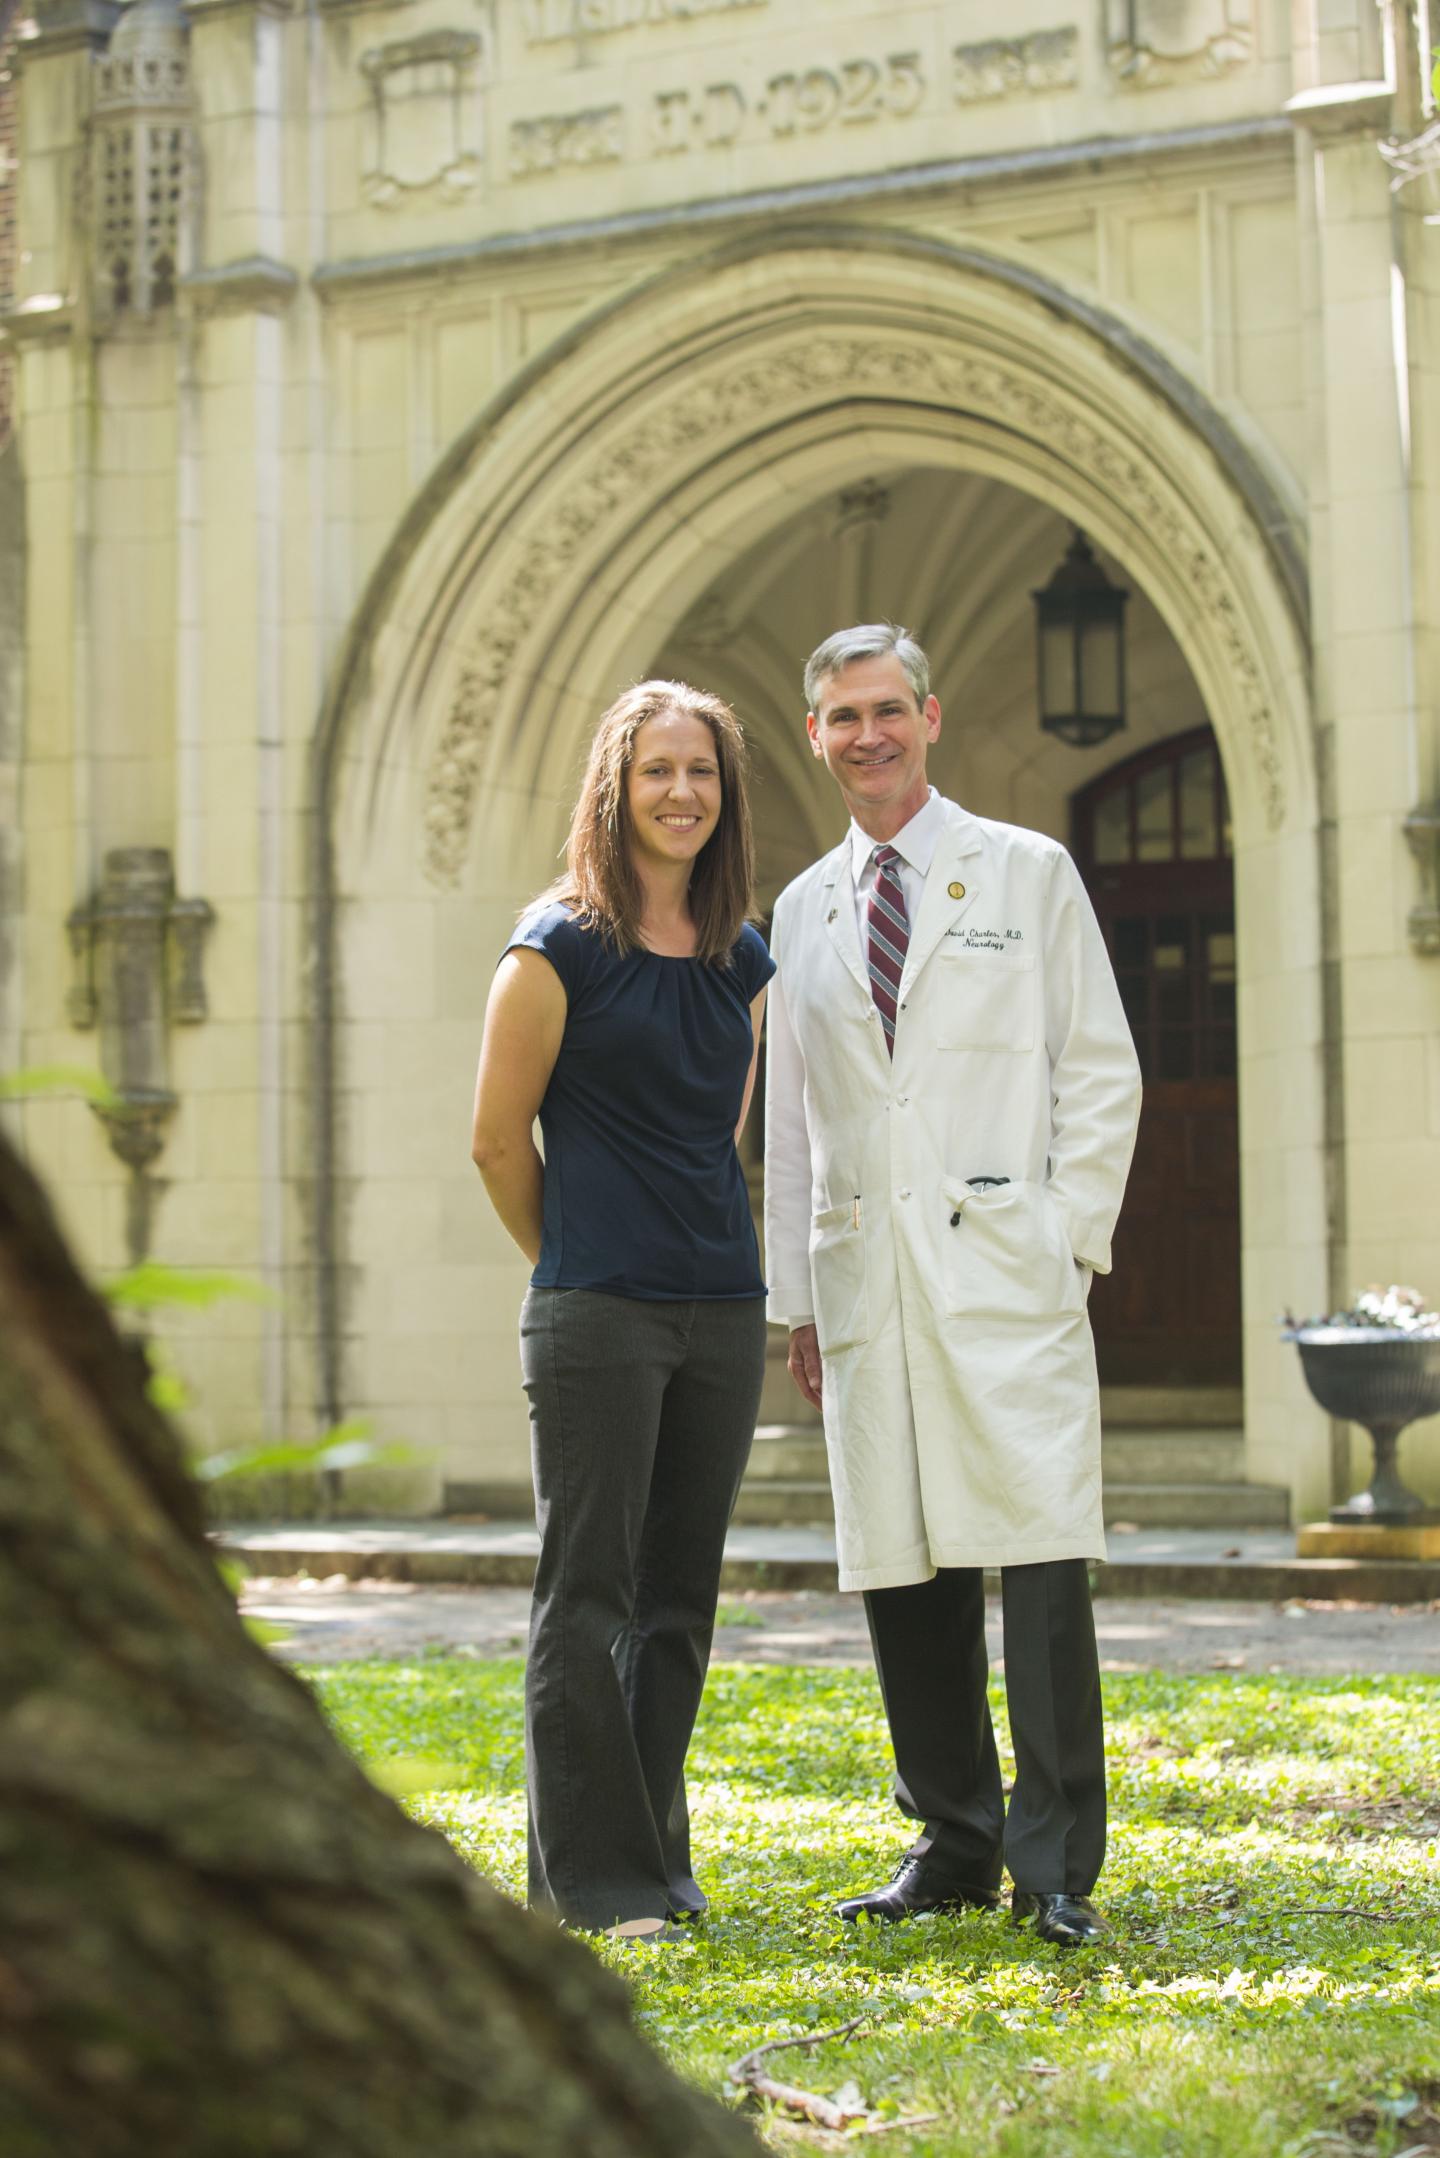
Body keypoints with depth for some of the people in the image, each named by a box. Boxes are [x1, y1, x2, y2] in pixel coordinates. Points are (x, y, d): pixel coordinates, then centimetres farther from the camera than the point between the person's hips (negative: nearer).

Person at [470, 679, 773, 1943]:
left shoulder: (743, 959, 12)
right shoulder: (561, 946, -5)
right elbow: (498, 1138, -2)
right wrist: (578, 1264, 7)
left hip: (721, 1313, 6)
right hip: (595, 1316, -6)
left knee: (679, 1599, 10)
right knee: (589, 1594, -3)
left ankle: (655, 1863, 20)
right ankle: (593, 1879, 4)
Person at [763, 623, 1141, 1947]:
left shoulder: (1030, 874, 7)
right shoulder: (803, 911, 16)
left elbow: (1102, 1073, 5)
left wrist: (1066, 1240, -5)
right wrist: (797, 1297, 13)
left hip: (1003, 1266, -3)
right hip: (862, 1279, 4)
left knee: (1039, 1558, -10)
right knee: (902, 1571, 4)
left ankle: (1057, 1864, -4)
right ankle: (953, 1840, 15)